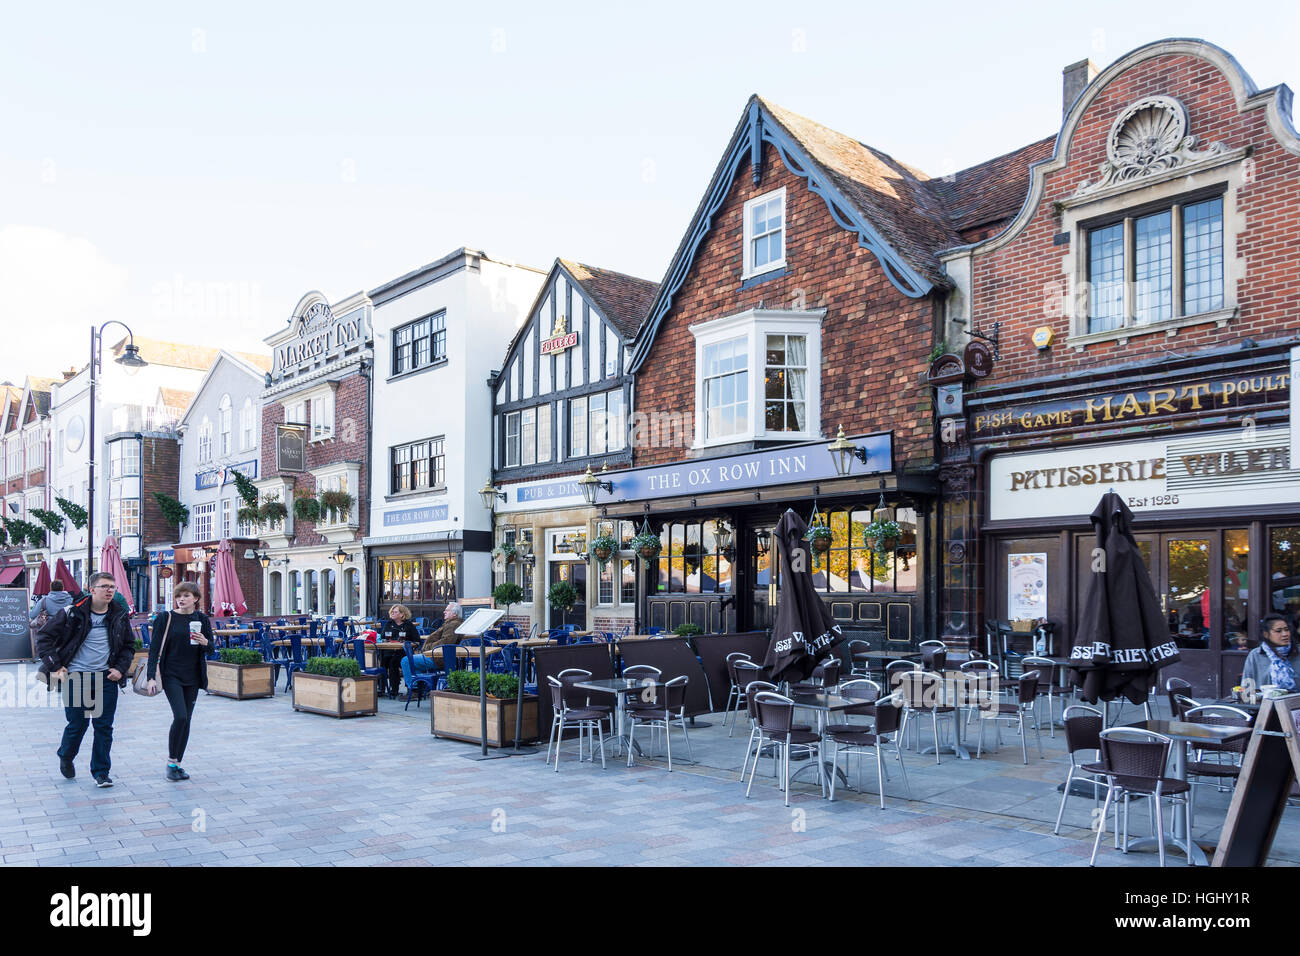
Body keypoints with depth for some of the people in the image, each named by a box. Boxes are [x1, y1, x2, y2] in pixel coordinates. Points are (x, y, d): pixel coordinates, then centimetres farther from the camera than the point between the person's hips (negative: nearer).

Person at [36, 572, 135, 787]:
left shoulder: (120, 617, 5)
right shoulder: (72, 613, -6)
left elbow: (129, 646, 18)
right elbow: (44, 638, 0)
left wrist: (120, 668, 4)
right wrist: (55, 667, -7)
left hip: (106, 679, 3)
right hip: (75, 678, -2)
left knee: (104, 727, 2)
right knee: (77, 724, 5)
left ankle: (101, 772, 13)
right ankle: (66, 757, 36)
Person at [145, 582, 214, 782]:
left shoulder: (202, 619, 6)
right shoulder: (165, 618, -3)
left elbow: (211, 648, 10)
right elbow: (155, 647, -4)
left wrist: (205, 642, -14)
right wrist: (152, 676, -11)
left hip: (193, 677, 4)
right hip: (171, 675, -4)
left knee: (186, 720, 6)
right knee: (180, 716, -16)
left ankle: (178, 763, 17)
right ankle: (171, 762, -1)